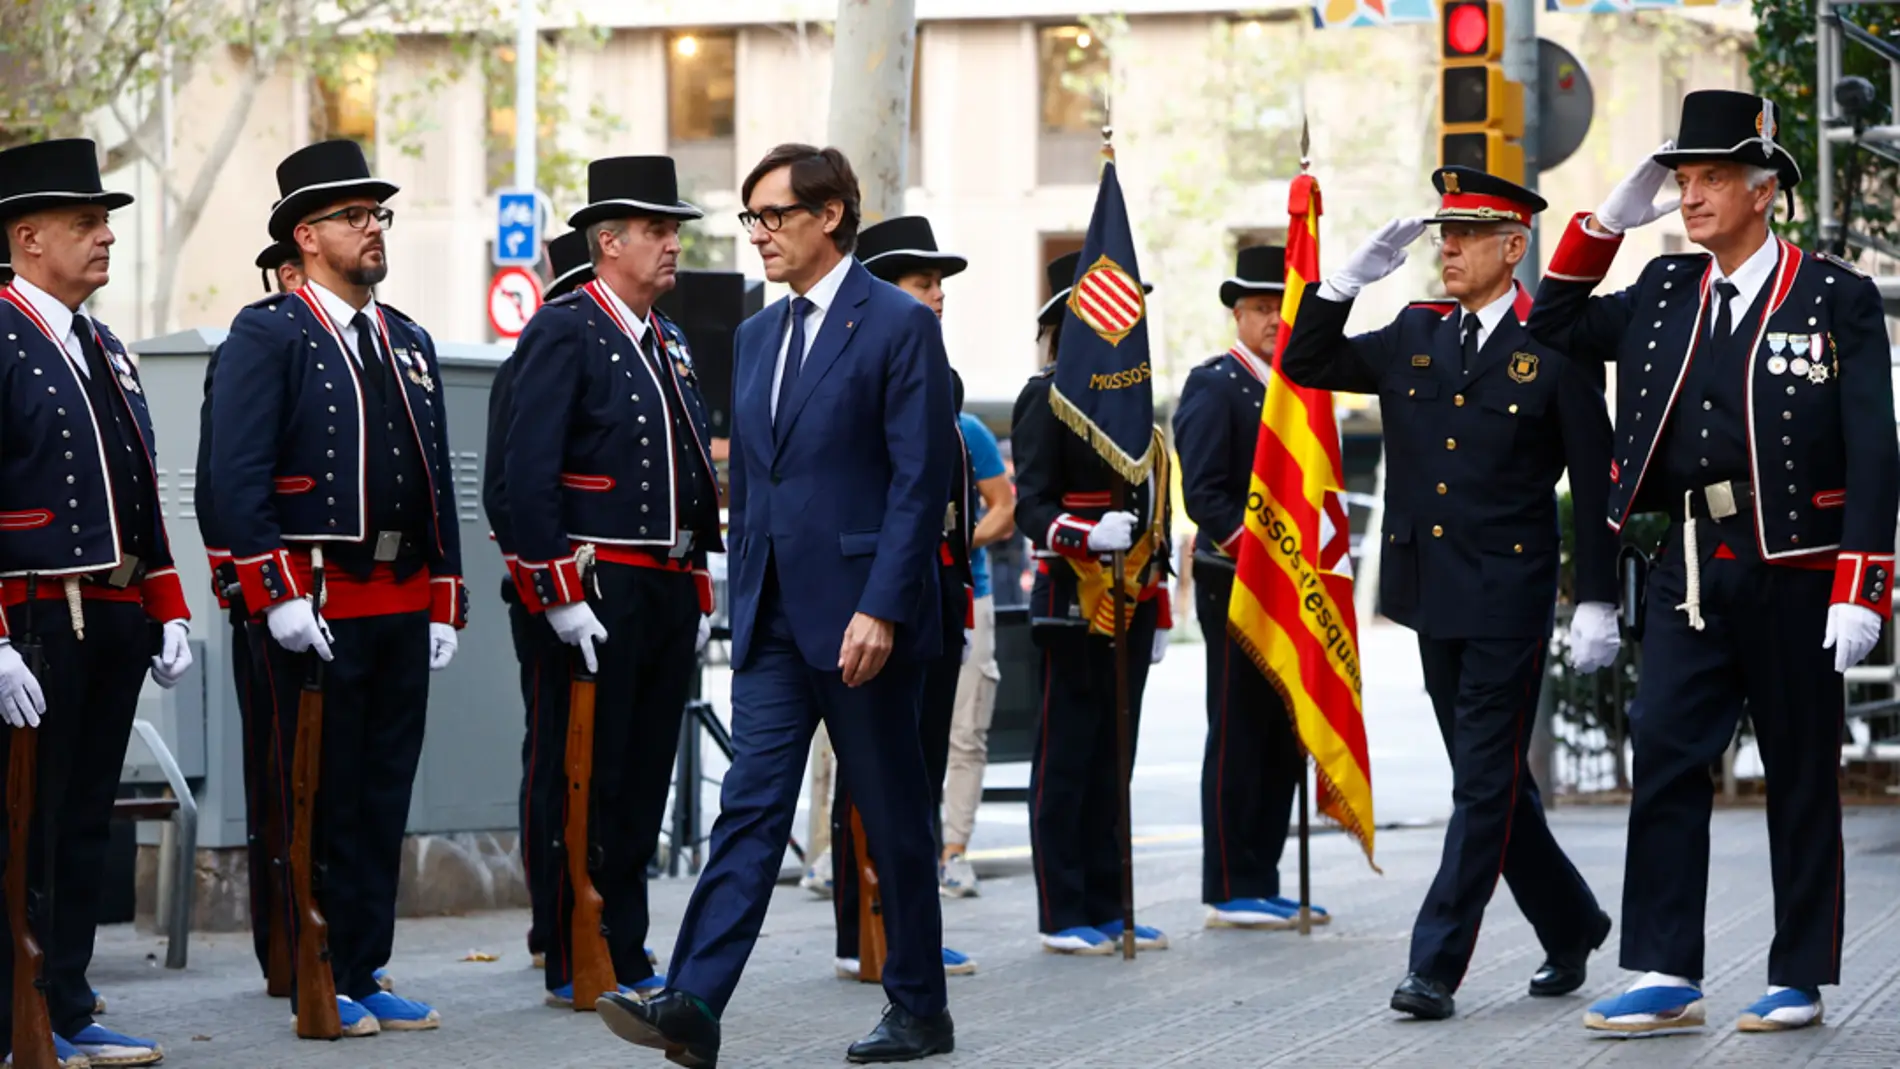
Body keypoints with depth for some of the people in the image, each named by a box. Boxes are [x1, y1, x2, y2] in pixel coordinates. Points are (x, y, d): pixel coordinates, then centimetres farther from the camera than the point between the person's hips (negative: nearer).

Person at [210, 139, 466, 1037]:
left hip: (403, 606, 7)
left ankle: (367, 976, 15)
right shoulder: (267, 336, -5)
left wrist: (444, 607, 12)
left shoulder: (409, 344, 17)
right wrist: (278, 595, -18)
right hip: (317, 607, -7)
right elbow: (238, 476, -12)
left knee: (384, 797, 9)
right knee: (320, 803, -1)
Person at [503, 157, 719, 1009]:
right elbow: (528, 474, -15)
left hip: (668, 589, 8)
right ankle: (575, 966, 2)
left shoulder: (669, 343, 17)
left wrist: (699, 592, 17)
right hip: (593, 589, -8)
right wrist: (560, 594, -18)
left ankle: (625, 955, 18)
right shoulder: (562, 332, -9)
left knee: (644, 778, 11)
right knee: (579, 783, -3)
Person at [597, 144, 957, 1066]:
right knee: (750, 806, -3)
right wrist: (745, 602, 15)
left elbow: (921, 480, -13)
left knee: (893, 817, 5)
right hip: (774, 623, 6)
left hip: (861, 616, -6)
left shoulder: (900, 326, -8)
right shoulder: (757, 335, 15)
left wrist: (881, 610, -19)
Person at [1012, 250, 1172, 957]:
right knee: (1067, 760, -3)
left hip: (1131, 604, 8)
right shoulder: (1050, 396, -7)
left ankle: (1106, 908, 16)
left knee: (1111, 761, 11)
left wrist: (1157, 606, 20)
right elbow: (1030, 506, -13)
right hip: (1075, 602, -8)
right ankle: (1063, 917, 1)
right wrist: (1087, 535, -32)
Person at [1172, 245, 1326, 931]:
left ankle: (1261, 885, 14)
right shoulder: (1214, 386, -7)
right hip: (1235, 588, -8)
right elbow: (1204, 494, -15)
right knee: (1238, 738, -5)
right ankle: (1231, 892, -2)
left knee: (1284, 739, 9)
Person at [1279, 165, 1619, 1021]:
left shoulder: (1554, 349, -6)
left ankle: (1436, 965, -5)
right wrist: (1351, 277, -1)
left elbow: (1596, 485, -6)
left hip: (1508, 603, -6)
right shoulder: (1413, 340, 10)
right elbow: (1305, 364, 13)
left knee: (1485, 784, -5)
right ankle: (1570, 926, 30)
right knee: (1490, 784, 13)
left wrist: (1596, 605, -10)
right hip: (1433, 598, 6)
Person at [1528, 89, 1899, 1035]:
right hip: (1691, 567, 4)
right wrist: (1607, 222, 6)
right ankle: (1666, 977, -3)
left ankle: (1798, 981, 13)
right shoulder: (1665, 293, 10)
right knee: (1663, 756, -5)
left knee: (1800, 777, 5)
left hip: (1796, 570, -4)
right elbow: (1552, 329, 19)